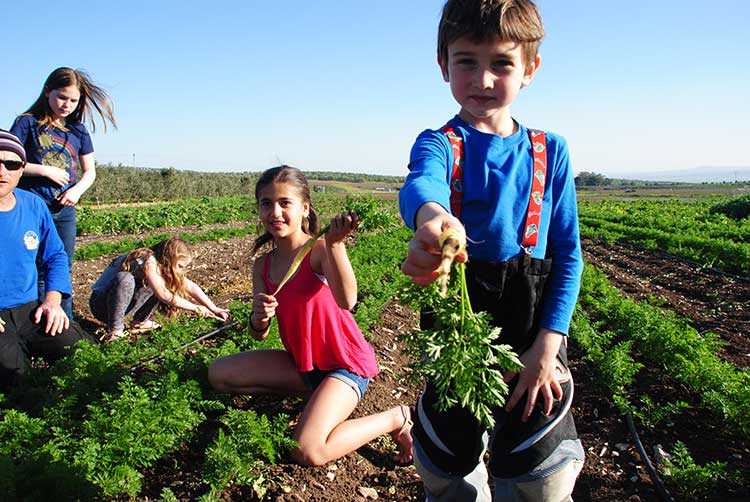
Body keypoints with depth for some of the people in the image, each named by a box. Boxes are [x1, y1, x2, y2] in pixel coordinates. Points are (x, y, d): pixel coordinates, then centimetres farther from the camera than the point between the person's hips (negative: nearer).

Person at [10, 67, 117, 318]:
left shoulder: (78, 131, 10)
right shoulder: (27, 122, -2)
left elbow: (90, 172, 12)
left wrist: (77, 189, -6)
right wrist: (45, 170, -15)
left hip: (65, 210, 4)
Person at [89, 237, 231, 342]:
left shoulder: (160, 263, 0)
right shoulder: (147, 260, -25)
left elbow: (190, 286, 1)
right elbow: (164, 295, -31)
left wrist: (215, 310, -4)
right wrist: (195, 308, -23)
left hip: (121, 303, 8)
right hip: (100, 304, -8)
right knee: (125, 279, -36)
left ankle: (139, 322, 5)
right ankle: (114, 330, -22)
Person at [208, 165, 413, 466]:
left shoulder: (319, 250, -20)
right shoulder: (263, 266, 0)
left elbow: (346, 301, -40)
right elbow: (259, 335, 0)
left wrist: (334, 242, -50)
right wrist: (258, 318, -24)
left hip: (345, 364, -7)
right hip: (301, 363, 7)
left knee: (307, 451, -26)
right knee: (219, 374, 5)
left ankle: (398, 418, -3)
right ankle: (311, 389, 9)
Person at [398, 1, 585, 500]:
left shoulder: (550, 151, 1)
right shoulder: (440, 142, -4)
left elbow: (569, 254, 0)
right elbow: (421, 182, -30)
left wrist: (547, 345, -12)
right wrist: (431, 216, -56)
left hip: (532, 338, 1)